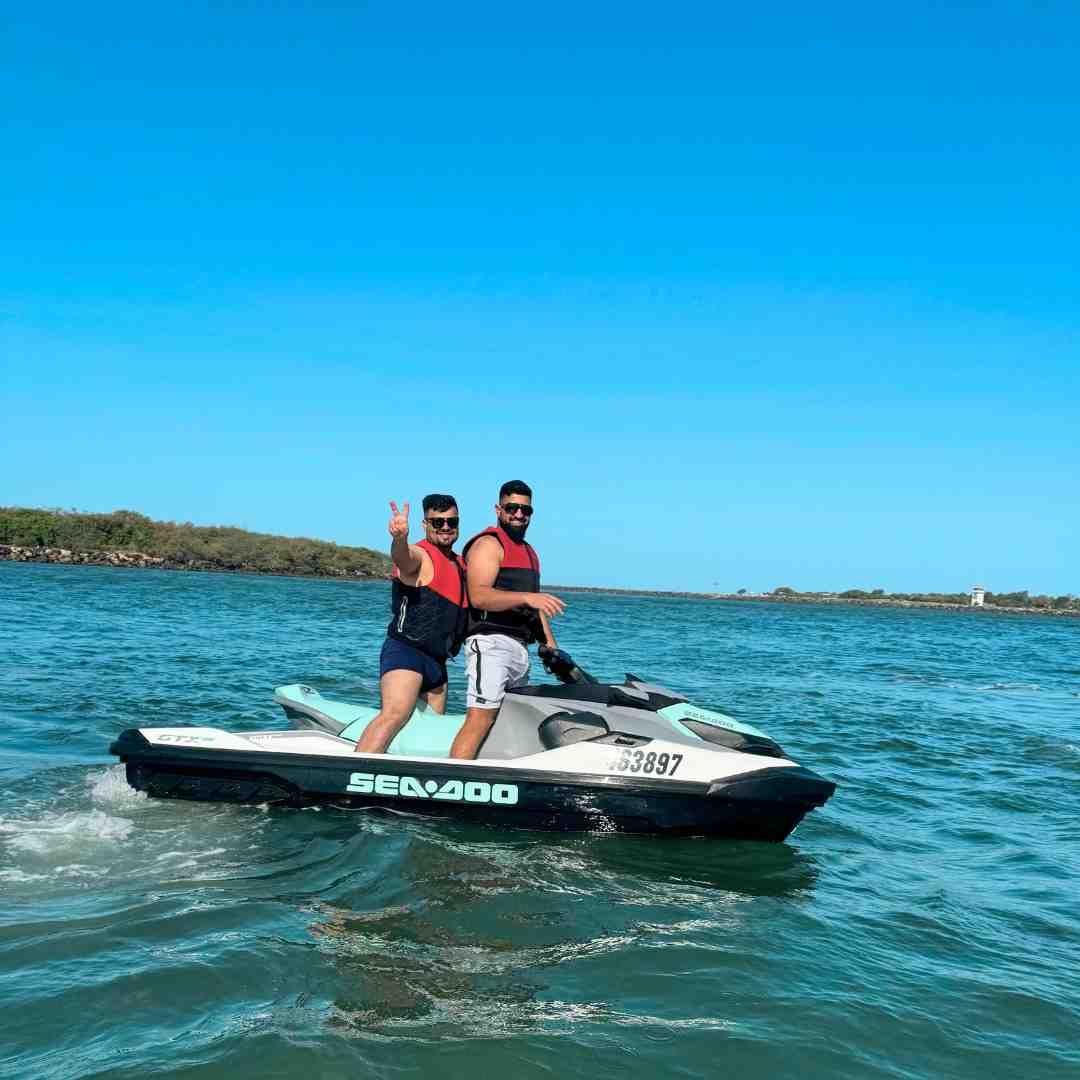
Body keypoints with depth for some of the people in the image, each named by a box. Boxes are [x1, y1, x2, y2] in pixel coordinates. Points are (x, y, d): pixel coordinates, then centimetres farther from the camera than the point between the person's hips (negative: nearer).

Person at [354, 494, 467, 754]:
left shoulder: (459, 563, 18)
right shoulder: (420, 556, -9)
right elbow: (402, 558, -35)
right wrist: (399, 538, -57)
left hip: (436, 660, 9)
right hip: (405, 650, -9)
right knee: (395, 713, -27)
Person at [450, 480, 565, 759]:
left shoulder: (529, 552, 25)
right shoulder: (489, 543, -4)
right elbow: (478, 596, -19)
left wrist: (551, 647, 19)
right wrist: (526, 597, -28)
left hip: (519, 648, 9)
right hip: (490, 642, -9)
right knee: (481, 718, -19)